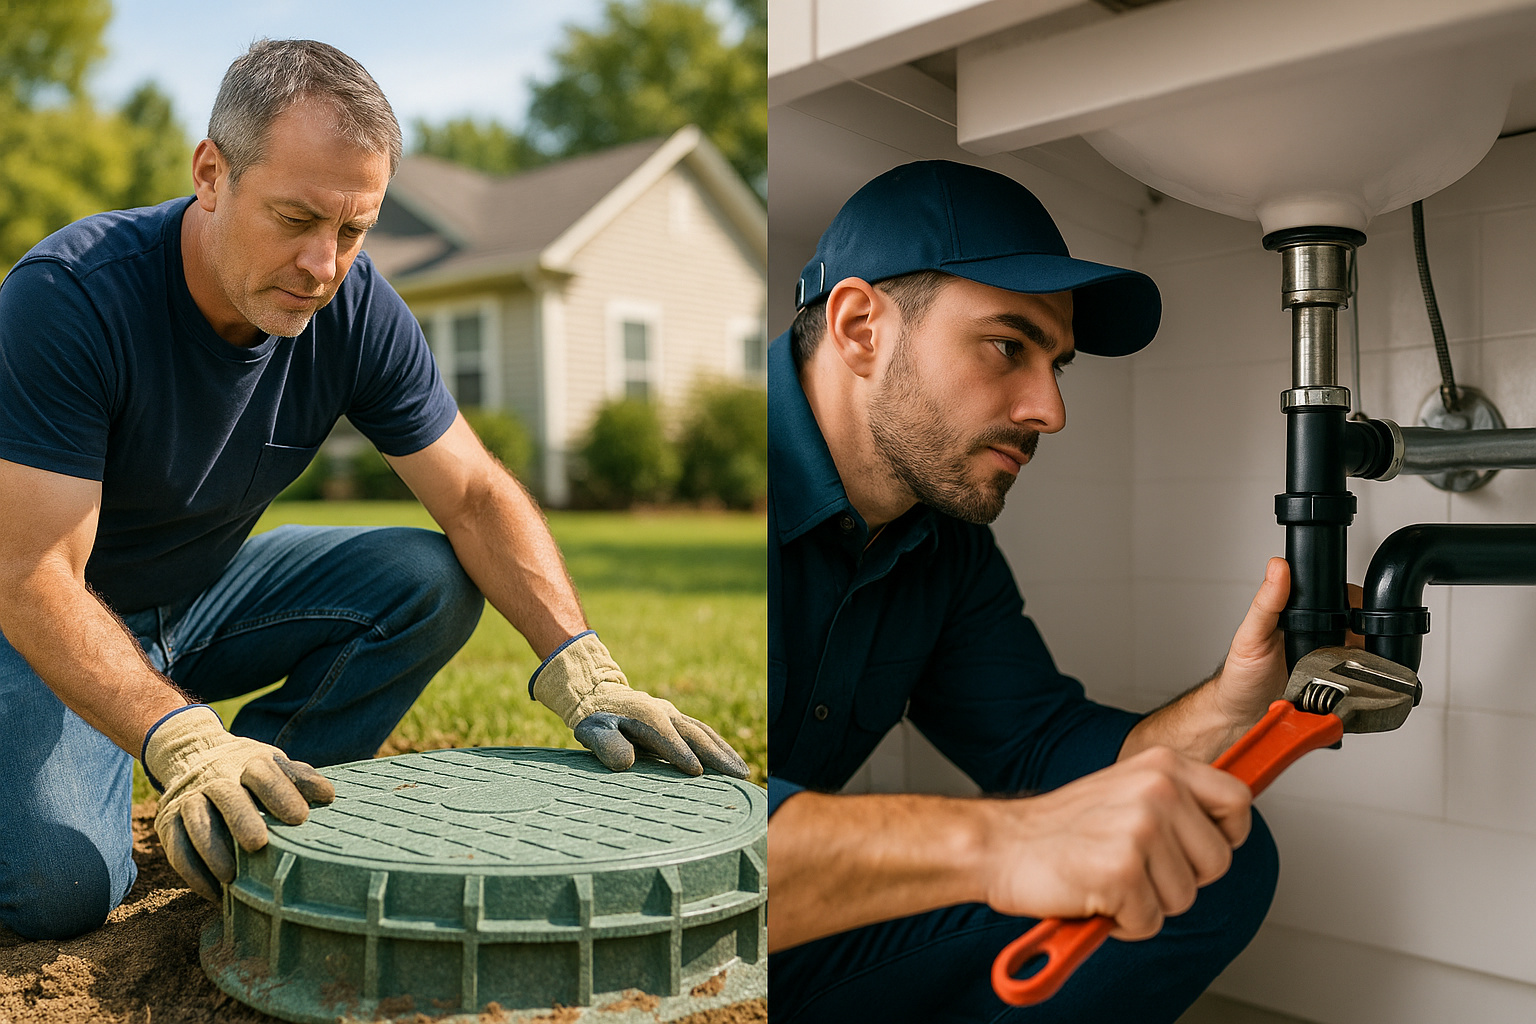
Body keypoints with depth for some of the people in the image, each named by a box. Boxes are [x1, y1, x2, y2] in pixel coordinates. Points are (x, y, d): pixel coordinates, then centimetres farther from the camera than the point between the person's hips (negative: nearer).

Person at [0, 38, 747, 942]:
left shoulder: (359, 310, -15)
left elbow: (478, 498, -14)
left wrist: (583, 671, -28)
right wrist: (180, 737, -48)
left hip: (206, 596, 4)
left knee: (433, 583, -19)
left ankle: (259, 811, -5)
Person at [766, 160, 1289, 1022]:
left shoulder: (950, 546, 4)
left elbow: (1042, 752, 4)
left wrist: (1228, 714, -14)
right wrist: (988, 840, -48)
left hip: (810, 952, 7)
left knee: (1219, 863, -1)